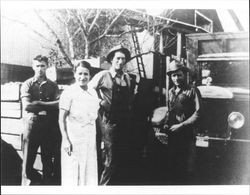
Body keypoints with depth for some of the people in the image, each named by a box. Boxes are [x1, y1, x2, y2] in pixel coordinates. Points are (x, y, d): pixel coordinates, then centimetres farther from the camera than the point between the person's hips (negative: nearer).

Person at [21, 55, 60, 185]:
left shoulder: (53, 86, 10)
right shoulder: (27, 84, 4)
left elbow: (58, 104, -2)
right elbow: (27, 106, -9)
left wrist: (38, 103, -10)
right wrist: (48, 105, -8)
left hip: (48, 125, 2)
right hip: (31, 124, -2)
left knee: (48, 158, 9)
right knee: (28, 158, 3)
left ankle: (47, 182, 20)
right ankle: (26, 182, 14)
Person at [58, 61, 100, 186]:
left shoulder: (93, 93, 9)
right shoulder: (69, 92, -9)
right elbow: (61, 119, -9)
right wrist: (65, 140, -14)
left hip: (90, 138, 6)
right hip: (74, 139, -6)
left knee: (90, 173, 13)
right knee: (73, 174, 3)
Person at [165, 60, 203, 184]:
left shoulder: (192, 91, -4)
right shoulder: (171, 92, 15)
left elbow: (198, 113, -10)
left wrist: (181, 125, -13)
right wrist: (167, 125, 7)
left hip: (187, 134, -5)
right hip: (172, 134, 5)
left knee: (187, 169, 0)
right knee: (172, 167, 8)